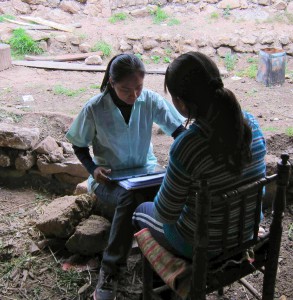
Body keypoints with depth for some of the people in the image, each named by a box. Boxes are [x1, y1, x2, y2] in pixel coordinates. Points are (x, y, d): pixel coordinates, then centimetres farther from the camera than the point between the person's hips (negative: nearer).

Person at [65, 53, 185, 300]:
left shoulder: (151, 100, -8)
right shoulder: (94, 108, -12)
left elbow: (179, 131, -5)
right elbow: (80, 146, 1)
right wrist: (93, 168, -17)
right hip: (109, 178, -2)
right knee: (130, 198, -37)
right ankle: (111, 272, -21)